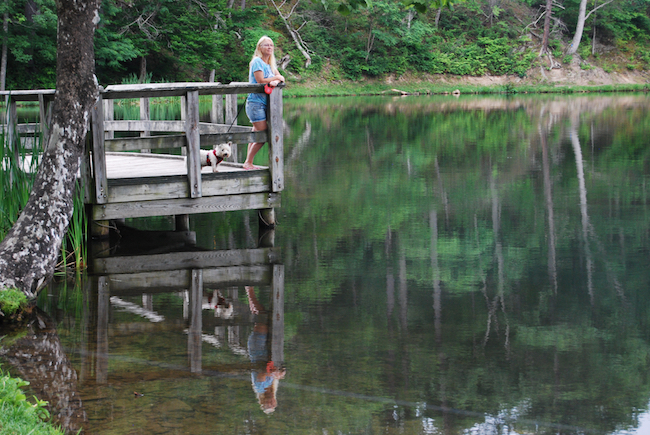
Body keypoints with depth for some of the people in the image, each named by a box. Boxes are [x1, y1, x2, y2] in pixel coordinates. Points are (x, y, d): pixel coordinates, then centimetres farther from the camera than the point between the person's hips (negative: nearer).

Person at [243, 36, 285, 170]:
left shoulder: (270, 63, 15)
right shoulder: (257, 61, -10)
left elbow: (280, 77, 7)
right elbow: (260, 80, -17)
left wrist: (275, 81, -17)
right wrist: (276, 78, -4)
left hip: (264, 103, 8)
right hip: (256, 102, -8)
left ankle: (248, 163, 13)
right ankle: (248, 162, -2)